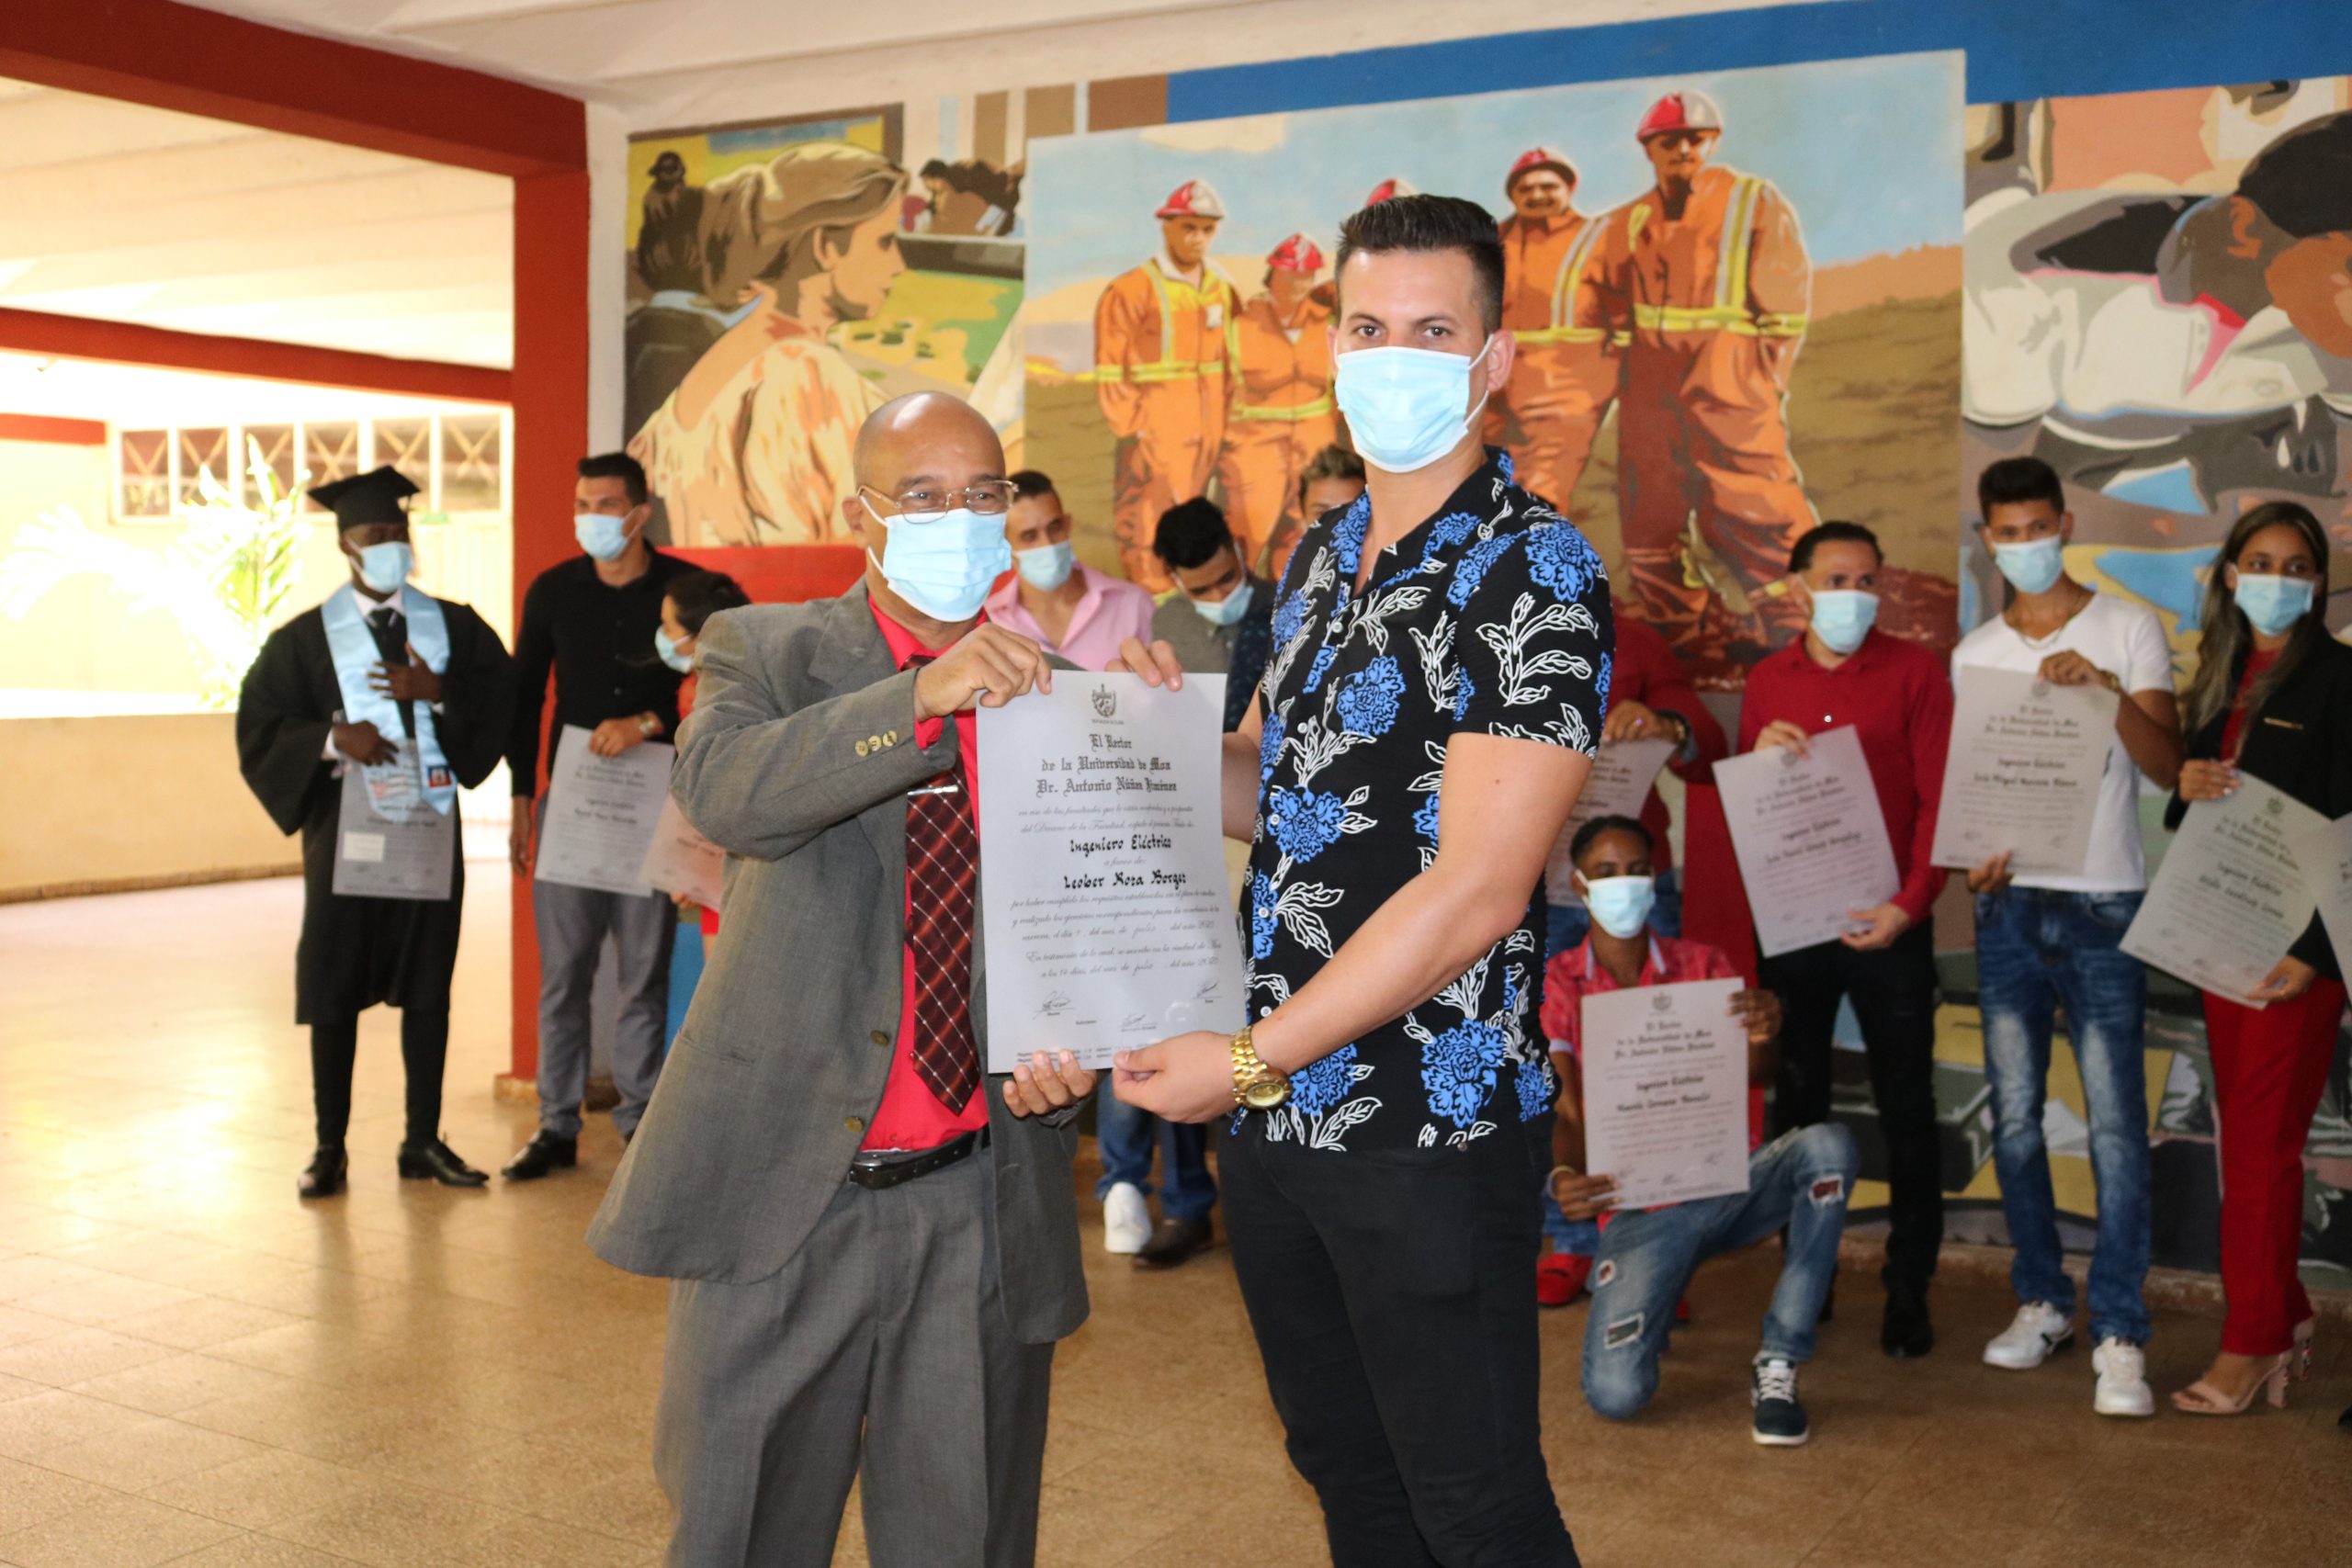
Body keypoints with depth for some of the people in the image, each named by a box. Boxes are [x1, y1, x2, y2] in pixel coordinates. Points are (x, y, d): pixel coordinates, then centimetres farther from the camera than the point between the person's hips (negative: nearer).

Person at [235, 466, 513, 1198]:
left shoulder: (454, 626, 5)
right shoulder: (305, 638, 0)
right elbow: (260, 726, -3)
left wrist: (438, 693, -16)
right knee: (335, 987, 3)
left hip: (431, 819, 2)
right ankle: (330, 1148, 13)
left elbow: (503, 698, 0)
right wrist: (332, 738, -20)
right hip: (346, 824, -2)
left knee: (428, 984, 7)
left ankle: (424, 1142, 17)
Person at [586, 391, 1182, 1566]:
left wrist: (1070, 1050, -10)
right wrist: (922, 695, -33)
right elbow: (722, 791, -22)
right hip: (782, 1188, -2)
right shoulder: (765, 651, 0)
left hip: (982, 1205, 2)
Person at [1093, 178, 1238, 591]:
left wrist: (1224, 425, 8)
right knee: (1148, 541, -4)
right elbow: (1110, 375, -9)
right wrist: (1133, 430, -13)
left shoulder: (1222, 291, 11)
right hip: (1153, 440, -6)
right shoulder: (1130, 291, -8)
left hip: (1206, 439, 6)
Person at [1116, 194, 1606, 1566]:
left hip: (1426, 1130, -7)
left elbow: (1477, 893, -21)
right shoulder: (1324, 555, 11)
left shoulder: (1534, 573, -14)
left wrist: (1252, 1059, -17)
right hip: (1277, 1115, 8)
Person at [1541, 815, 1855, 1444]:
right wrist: (1562, 1175, -31)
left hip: (1735, 1181, 2)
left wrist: (1763, 1040, -35)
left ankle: (1777, 1363, -20)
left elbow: (1754, 1076, -9)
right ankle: (1654, 1298, 16)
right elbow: (1560, 1109, -8)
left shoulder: (1704, 966, 6)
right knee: (1614, 1392, -23)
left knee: (1828, 1145, -31)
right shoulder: (1558, 986, 2)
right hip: (1640, 1208, -2)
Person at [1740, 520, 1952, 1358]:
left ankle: (1909, 1291, 13)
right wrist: (1758, 754, -8)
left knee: (1906, 1111, 3)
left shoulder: (1914, 671, -1)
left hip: (1887, 921, -3)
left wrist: (1911, 902, -15)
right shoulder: (1766, 681, 9)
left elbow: (1939, 795, -5)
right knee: (1796, 1104, 10)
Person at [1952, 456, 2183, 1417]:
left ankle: (2119, 1333, -2)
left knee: (2115, 1123, -7)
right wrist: (1972, 857, -4)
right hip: (2009, 905, 4)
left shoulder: (2128, 630, 2)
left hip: (2102, 905, -3)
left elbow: (2168, 768, -5)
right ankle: (2041, 1301, 19)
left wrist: (2109, 690, -21)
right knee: (2014, 1115, 5)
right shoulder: (1974, 655, 13)